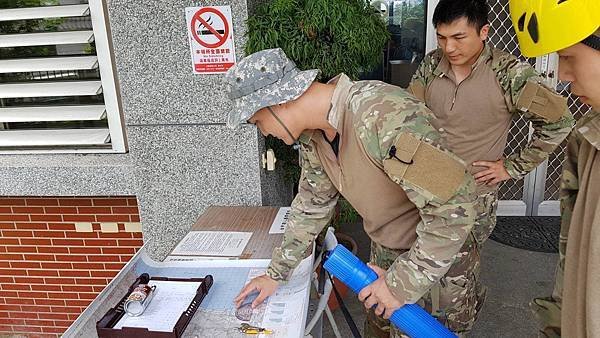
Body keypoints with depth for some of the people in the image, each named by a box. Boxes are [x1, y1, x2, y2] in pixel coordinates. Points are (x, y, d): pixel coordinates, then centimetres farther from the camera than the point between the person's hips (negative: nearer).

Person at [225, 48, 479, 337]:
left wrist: (402, 284, -25)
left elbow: (452, 209, -33)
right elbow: (312, 204, 4)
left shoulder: (386, 117, -36)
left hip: (439, 256, -7)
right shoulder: (312, 133, -8)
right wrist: (276, 273, 7)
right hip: (386, 253, 7)